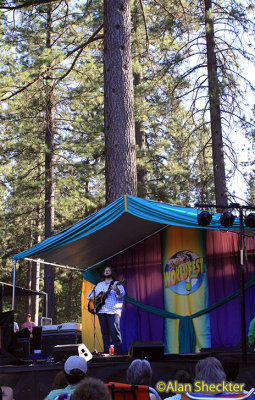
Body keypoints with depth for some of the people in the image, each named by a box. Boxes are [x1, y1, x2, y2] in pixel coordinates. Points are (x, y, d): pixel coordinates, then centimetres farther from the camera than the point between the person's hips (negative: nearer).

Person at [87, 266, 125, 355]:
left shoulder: (116, 284, 7)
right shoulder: (99, 285, 22)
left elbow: (121, 295, -7)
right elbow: (90, 294, 25)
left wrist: (117, 291, -28)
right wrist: (92, 297, 2)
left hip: (113, 311, -5)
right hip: (101, 311, 5)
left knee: (114, 331, -12)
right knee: (104, 332, 6)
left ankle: (117, 352, -10)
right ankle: (107, 352, 11)